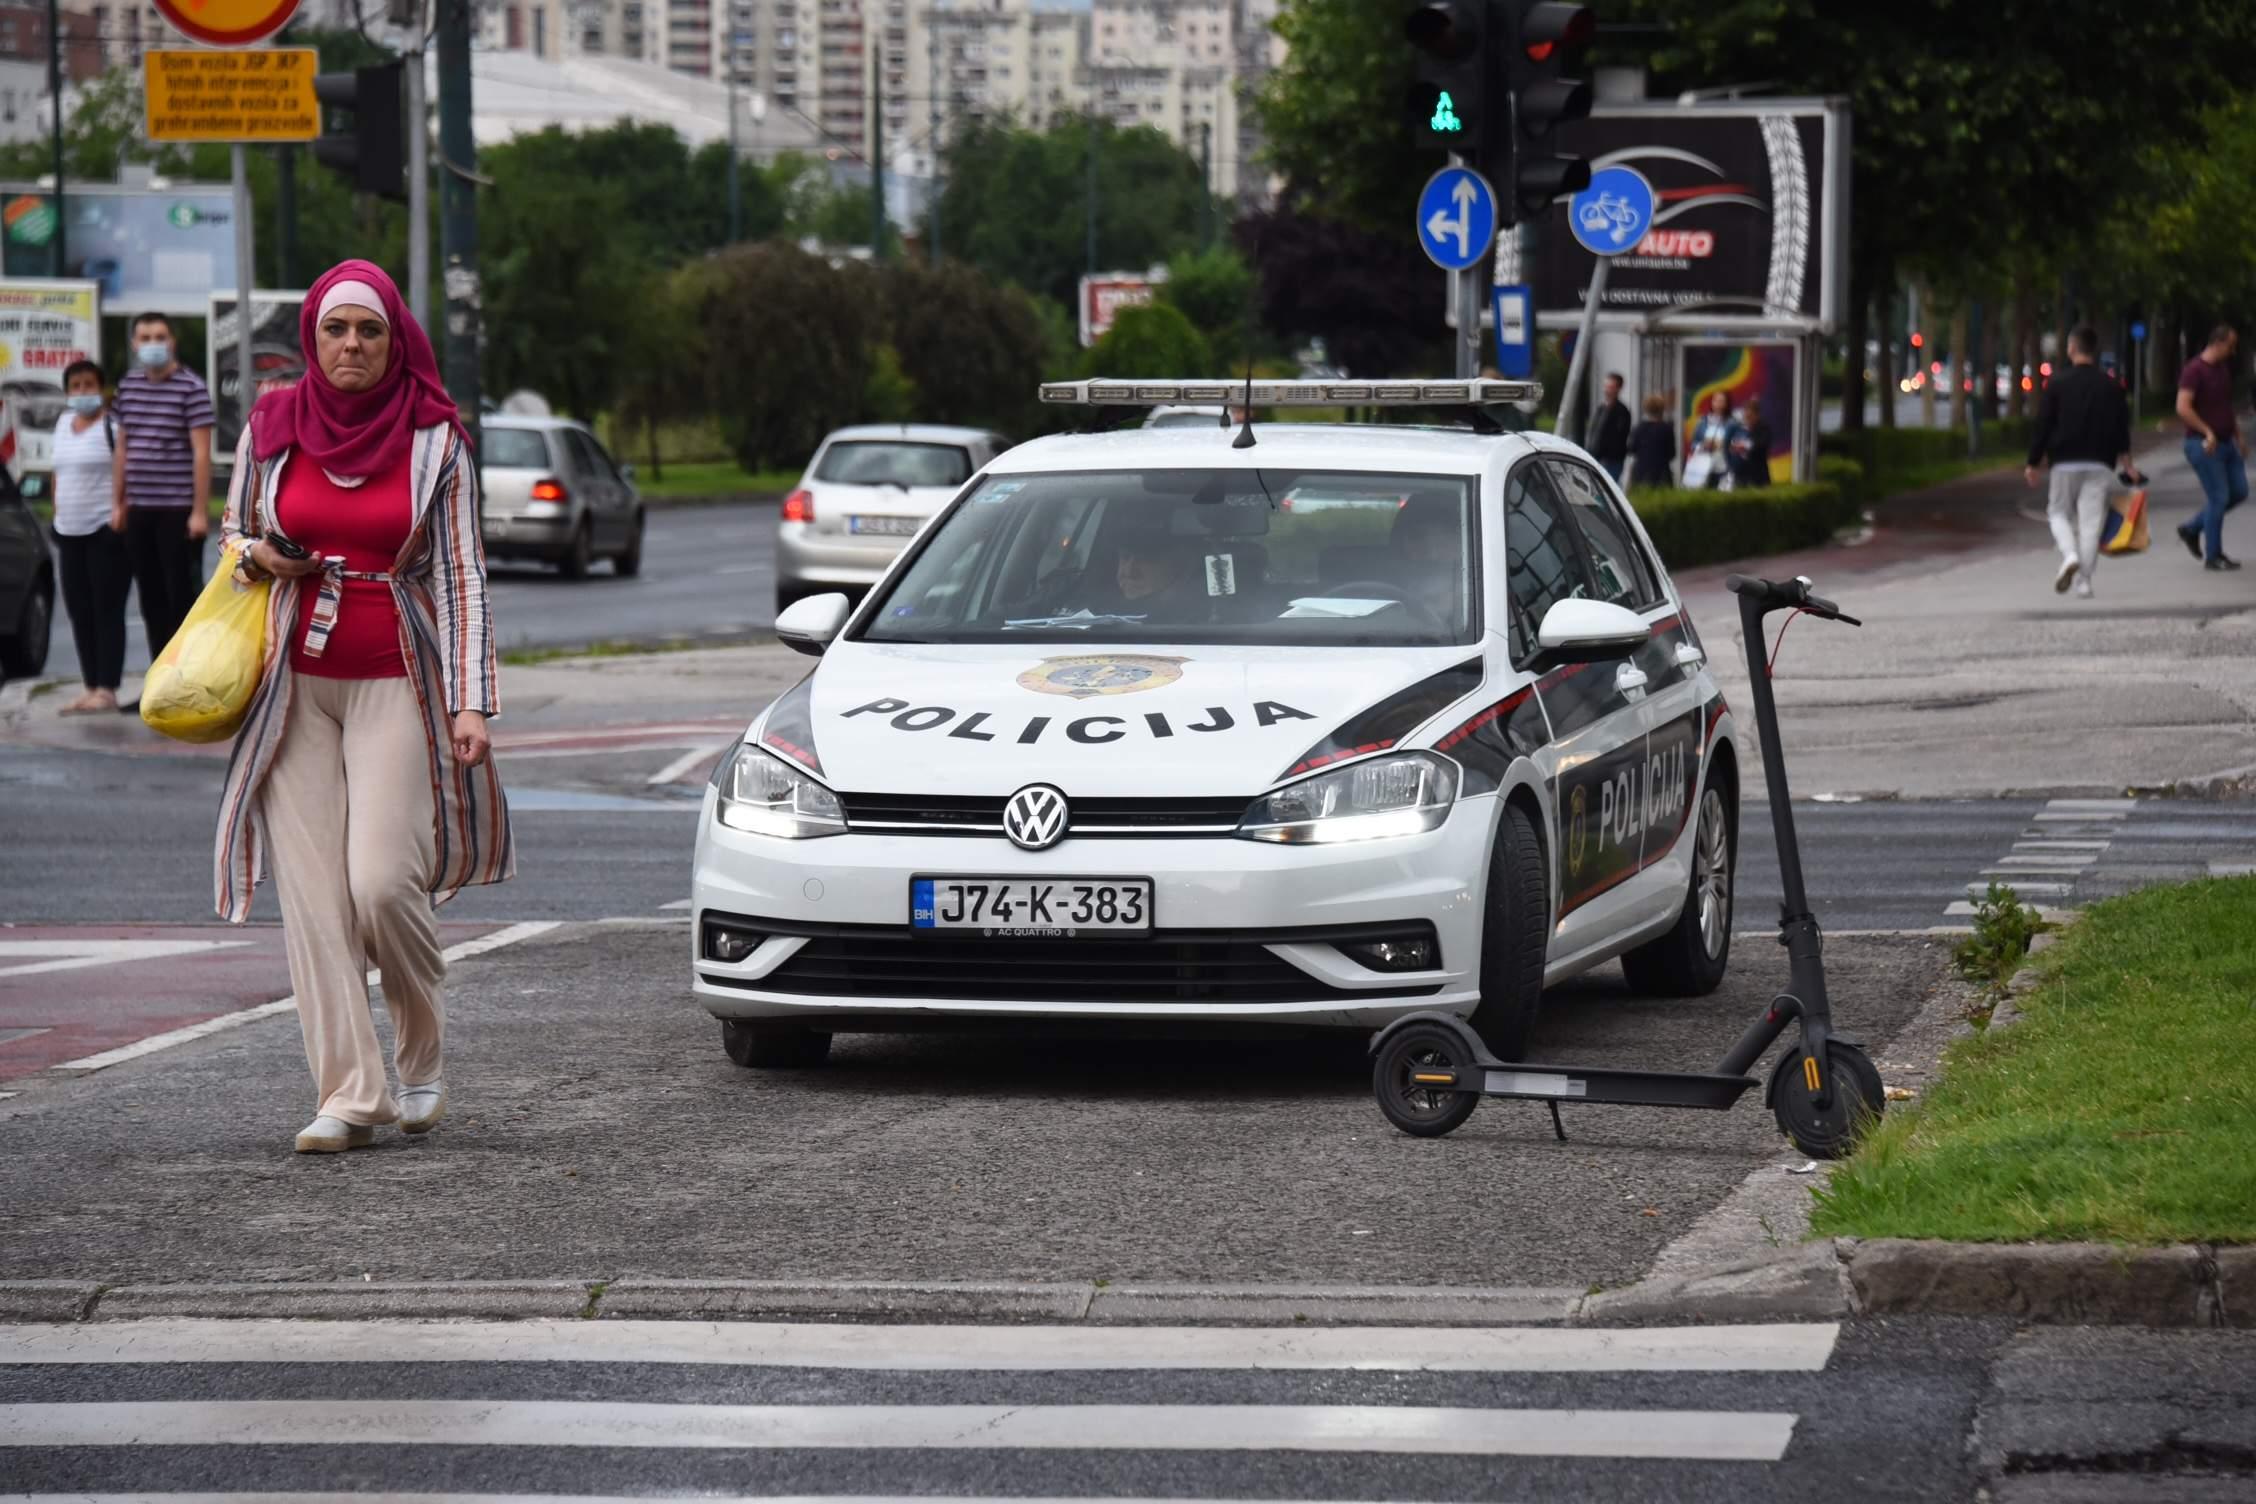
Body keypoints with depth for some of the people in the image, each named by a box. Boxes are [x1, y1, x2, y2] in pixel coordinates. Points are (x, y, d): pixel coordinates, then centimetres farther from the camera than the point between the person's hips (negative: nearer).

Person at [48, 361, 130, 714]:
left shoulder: (113, 426, -9)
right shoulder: (64, 423, 15)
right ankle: (91, 688, 12)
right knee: (79, 613, 7)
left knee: (107, 611, -6)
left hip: (106, 533, -8)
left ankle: (107, 690, -6)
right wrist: (57, 516, 18)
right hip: (70, 533, 8)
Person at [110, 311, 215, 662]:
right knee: (151, 599, 10)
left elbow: (201, 453, -10)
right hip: (139, 511, 6)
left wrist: (200, 511, -14)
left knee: (183, 597, -3)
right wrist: (117, 503, 13)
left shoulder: (191, 388, -8)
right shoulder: (128, 387, 11)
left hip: (178, 510, -6)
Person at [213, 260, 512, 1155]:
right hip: (296, 685, 2)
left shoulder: (434, 441, 2)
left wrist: (470, 701, -6)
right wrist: (255, 557, -5)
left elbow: (460, 575, 2)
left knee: (381, 882, -13)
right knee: (314, 894, -5)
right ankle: (348, 1095, -3)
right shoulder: (269, 431, 6)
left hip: (396, 683, -2)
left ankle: (422, 1058, 12)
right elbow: (233, 534, 20)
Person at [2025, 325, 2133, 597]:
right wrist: (2124, 458, 21)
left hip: (2065, 462, -2)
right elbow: (2122, 427, 9)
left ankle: (2069, 554, -16)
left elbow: (2042, 425, -3)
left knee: (2059, 512, 12)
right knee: (2091, 520, 2)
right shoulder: (2111, 386, 5)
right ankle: (2084, 581, -1)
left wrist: (2034, 462, 3)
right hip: (2100, 464, 2)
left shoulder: (2057, 384, -3)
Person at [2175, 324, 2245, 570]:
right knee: (2218, 497, -8)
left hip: (2225, 442, 9)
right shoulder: (2194, 370, -15)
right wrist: (2208, 432, -23)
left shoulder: (2224, 368, 13)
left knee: (2239, 492, 8)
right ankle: (2214, 556, 2)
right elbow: (2183, 407, -24)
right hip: (2204, 445, -9)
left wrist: (2236, 431, 20)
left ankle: (2192, 529, 21)